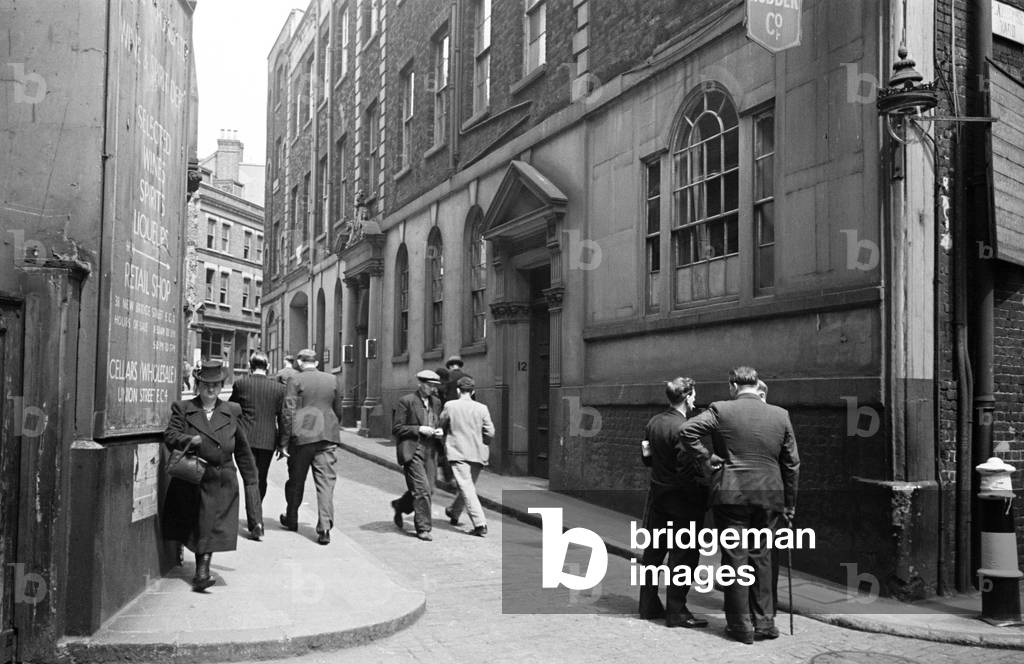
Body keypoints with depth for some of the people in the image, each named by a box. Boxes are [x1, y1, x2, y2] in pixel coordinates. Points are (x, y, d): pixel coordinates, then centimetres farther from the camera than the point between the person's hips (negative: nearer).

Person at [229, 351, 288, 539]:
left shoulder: (241, 383, -5)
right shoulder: (278, 388, 0)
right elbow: (282, 417, 2)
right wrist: (282, 444, 8)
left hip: (246, 439, -2)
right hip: (268, 439, 2)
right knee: (261, 479, 17)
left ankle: (255, 521, -14)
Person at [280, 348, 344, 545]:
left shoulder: (295, 380, -2)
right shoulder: (333, 380, 9)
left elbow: (289, 410, -7)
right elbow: (338, 410, 14)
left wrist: (289, 433, -2)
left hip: (302, 435, -2)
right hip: (327, 436, 2)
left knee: (296, 480, 15)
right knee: (326, 482, 0)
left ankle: (291, 519, 32)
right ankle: (325, 528, -9)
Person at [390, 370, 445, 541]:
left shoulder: (436, 402, 13)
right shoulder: (406, 401, -5)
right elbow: (396, 428, -7)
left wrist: (440, 432, 1)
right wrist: (419, 429, -16)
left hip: (430, 452, 7)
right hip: (412, 451, -6)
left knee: (428, 490, 8)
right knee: (422, 490, -10)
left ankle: (399, 505, 35)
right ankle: (423, 528, 2)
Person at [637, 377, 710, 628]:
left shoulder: (653, 423, 3)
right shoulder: (682, 428, -21)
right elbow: (687, 471, -23)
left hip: (657, 495, 8)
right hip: (681, 500, -8)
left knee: (653, 551, 16)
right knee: (683, 555, 2)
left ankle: (649, 604, 26)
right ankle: (676, 612, 7)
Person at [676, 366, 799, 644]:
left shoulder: (721, 410, -5)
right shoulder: (780, 415, 4)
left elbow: (687, 431, -16)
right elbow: (791, 462, 8)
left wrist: (706, 456, -4)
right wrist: (789, 502, 16)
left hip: (732, 495, -3)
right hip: (769, 496, 3)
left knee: (735, 558, 5)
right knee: (761, 557, 15)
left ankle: (741, 626, 11)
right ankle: (764, 621, 19)